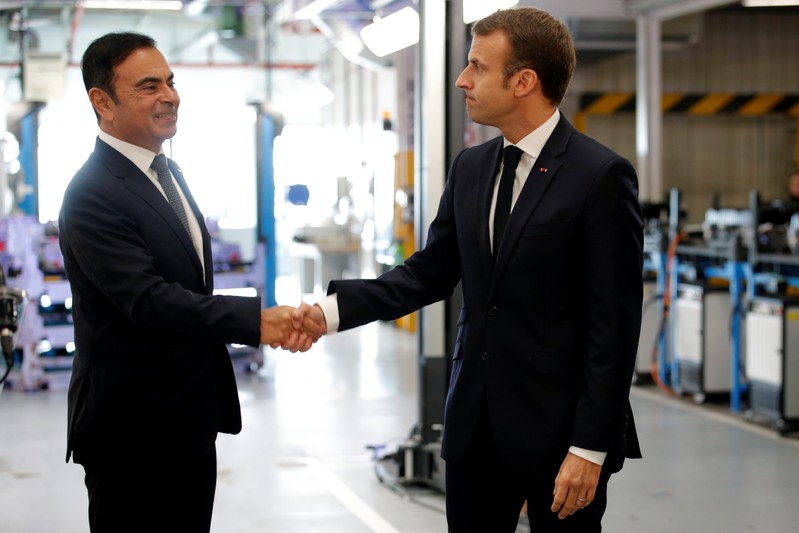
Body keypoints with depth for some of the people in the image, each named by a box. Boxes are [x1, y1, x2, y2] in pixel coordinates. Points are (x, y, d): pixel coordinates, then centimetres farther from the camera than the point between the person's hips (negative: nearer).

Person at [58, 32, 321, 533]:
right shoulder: (94, 195, -18)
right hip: (133, 430, -9)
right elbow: (148, 300, -27)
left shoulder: (168, 173, 13)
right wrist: (255, 320, -33)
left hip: (190, 420, 9)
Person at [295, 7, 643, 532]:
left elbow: (614, 324, -14)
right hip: (475, 425, 6)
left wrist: (590, 447, -16)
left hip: (558, 429, -6)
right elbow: (428, 274, 12)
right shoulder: (470, 168, 8)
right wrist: (332, 310, -3)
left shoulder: (601, 175, -13)